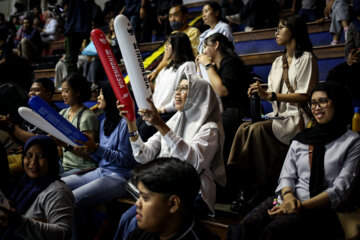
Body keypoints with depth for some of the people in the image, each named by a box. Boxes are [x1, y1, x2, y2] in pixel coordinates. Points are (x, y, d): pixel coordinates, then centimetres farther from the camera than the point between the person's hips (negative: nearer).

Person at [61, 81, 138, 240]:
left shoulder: (125, 122, -12)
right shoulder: (104, 122, 17)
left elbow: (127, 160, -16)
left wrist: (97, 148, -23)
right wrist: (87, 148, 1)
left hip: (120, 177, -9)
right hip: (101, 172, 9)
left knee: (73, 199, -25)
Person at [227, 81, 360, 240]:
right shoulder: (301, 138, 19)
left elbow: (340, 190, -4)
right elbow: (287, 175, 14)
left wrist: (302, 206, -15)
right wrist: (288, 196, -11)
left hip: (321, 208, -4)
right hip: (289, 199, 4)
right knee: (247, 226, -29)